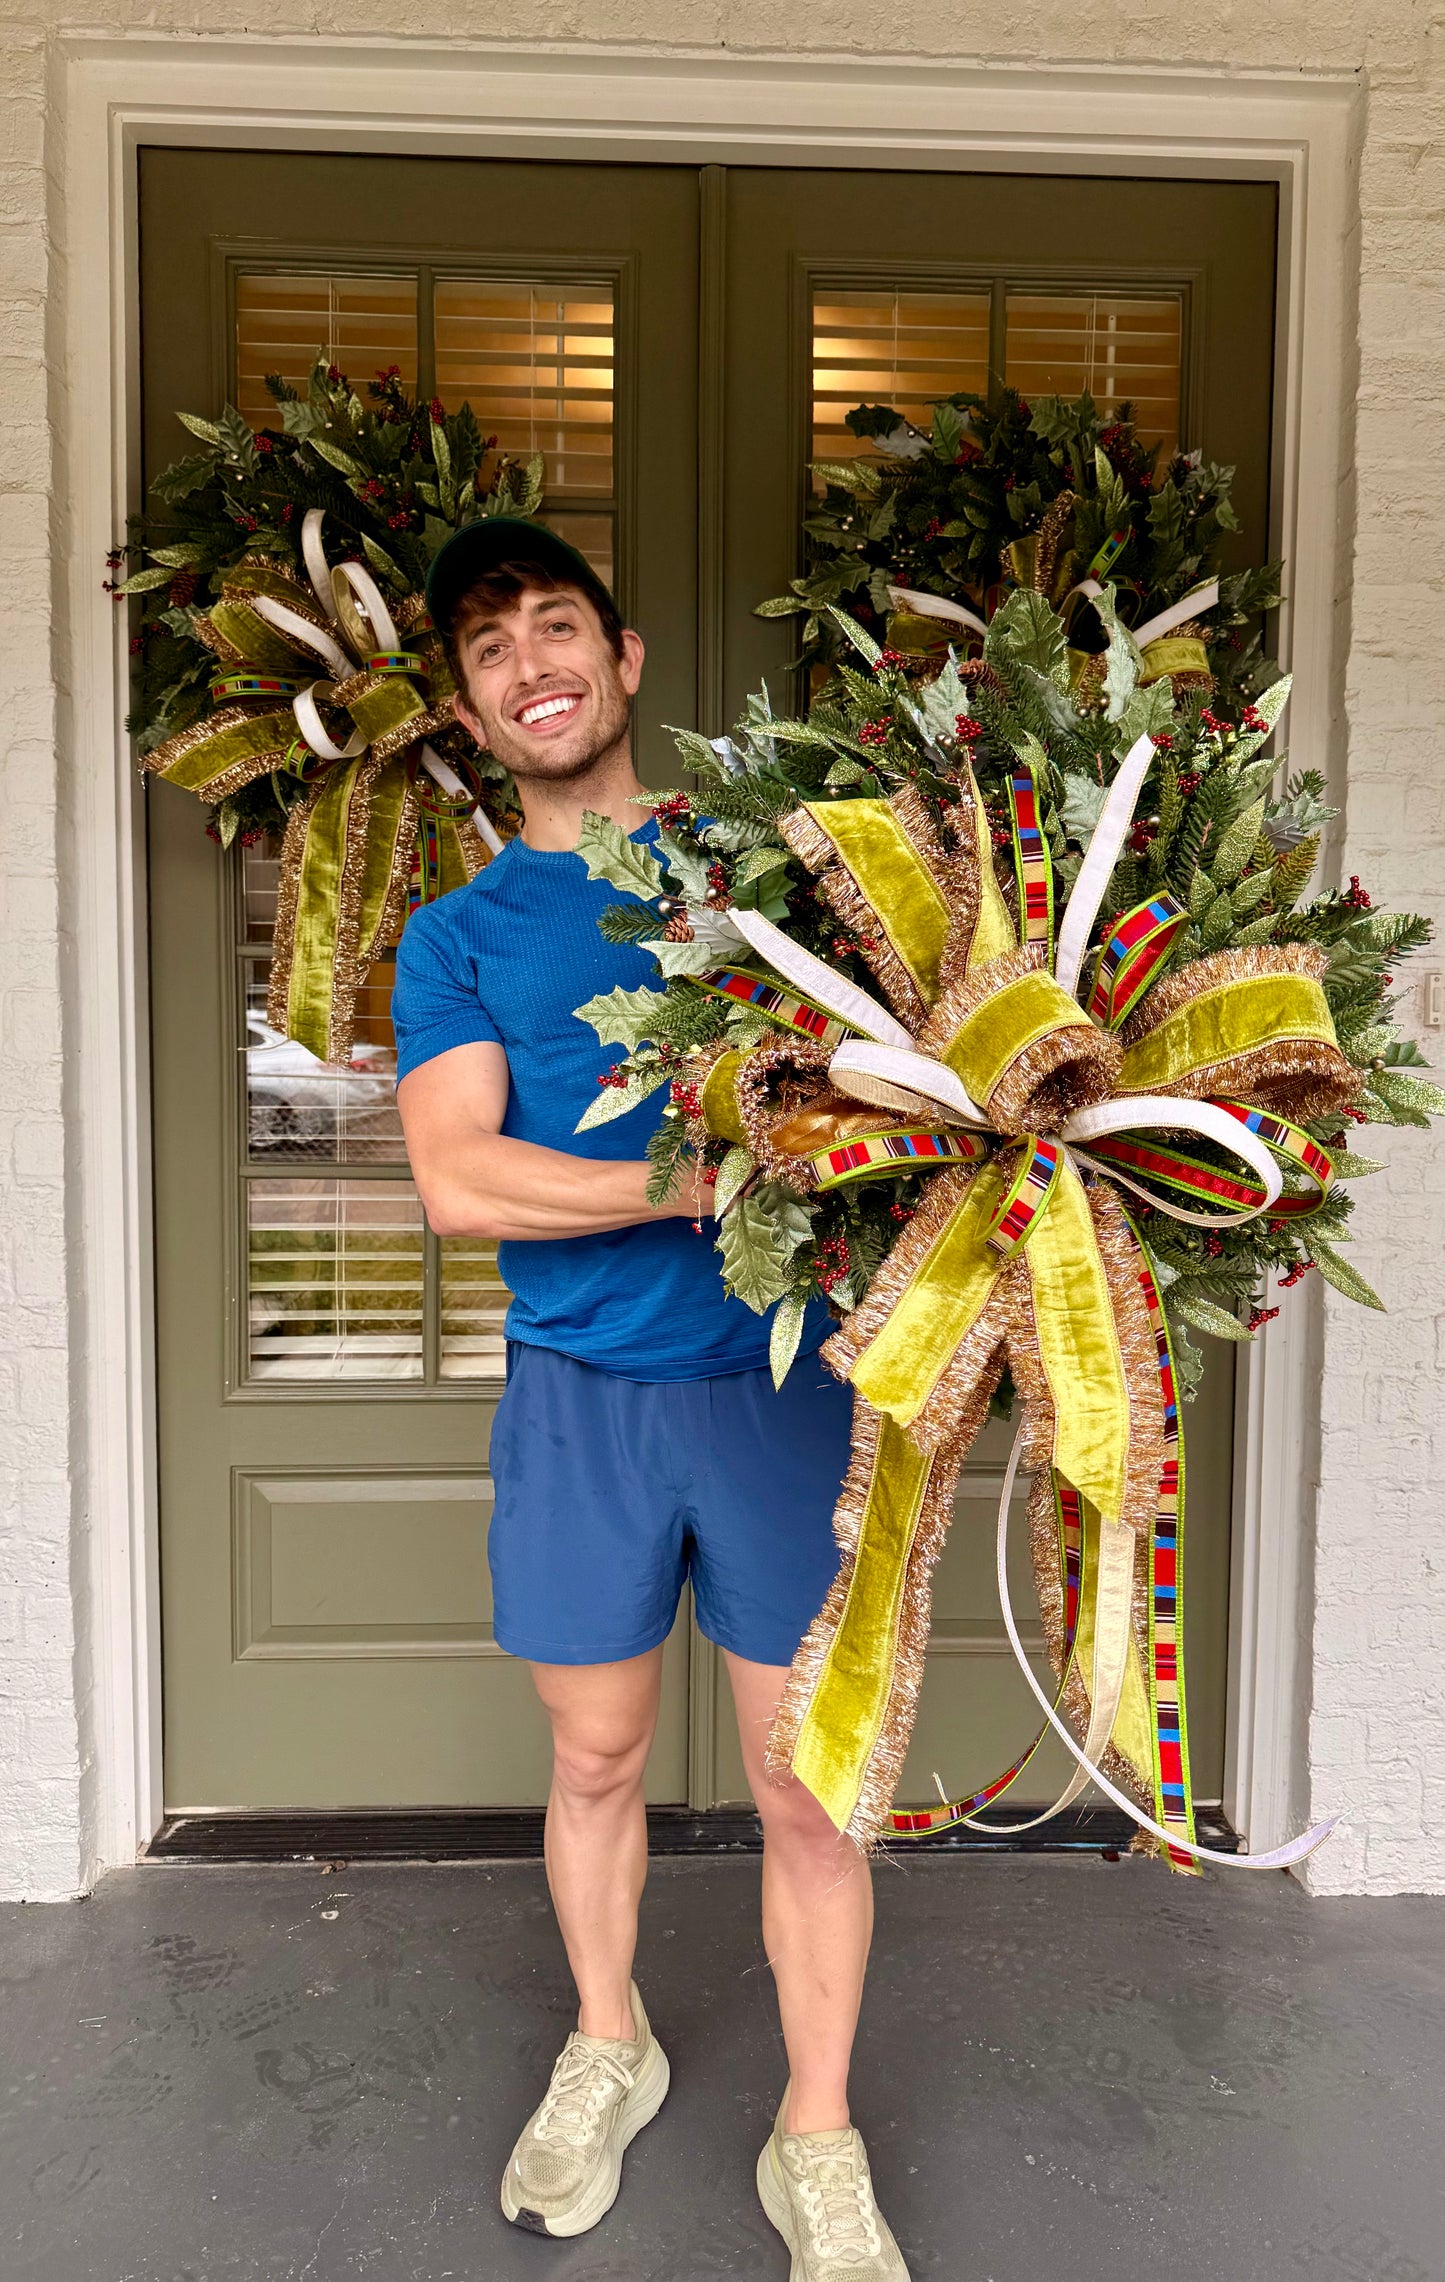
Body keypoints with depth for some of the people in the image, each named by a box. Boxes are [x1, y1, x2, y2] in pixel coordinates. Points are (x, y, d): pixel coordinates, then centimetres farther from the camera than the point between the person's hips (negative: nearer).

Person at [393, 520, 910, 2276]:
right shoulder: (458, 936, 5)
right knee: (595, 1758, 17)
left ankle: (816, 2141, 31)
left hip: (783, 1376, 0)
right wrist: (709, 1180, -19)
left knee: (808, 1790, 7)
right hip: (581, 1398, 1)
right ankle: (607, 2050, 44)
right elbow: (457, 1181, -10)